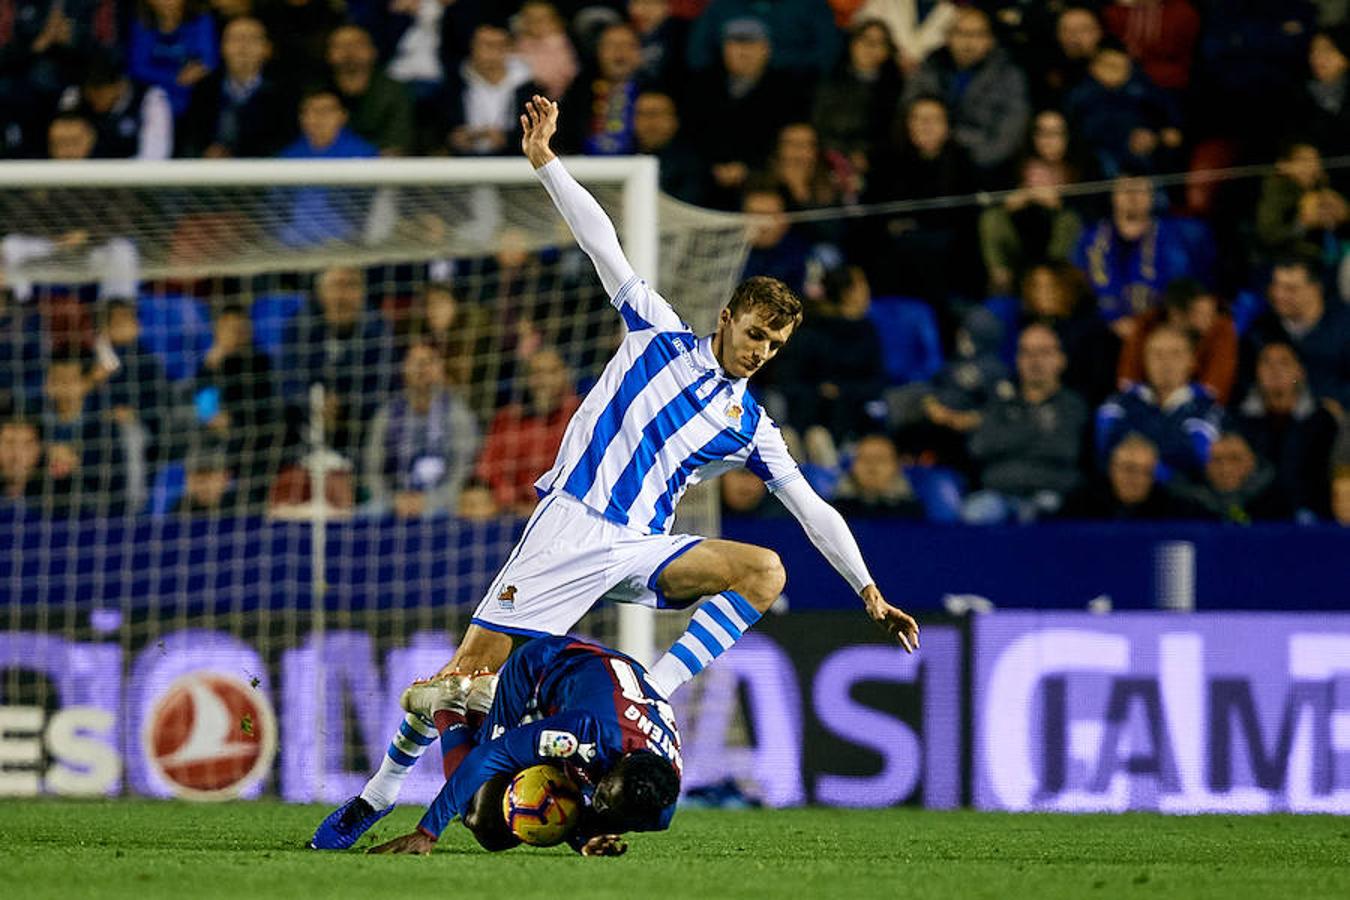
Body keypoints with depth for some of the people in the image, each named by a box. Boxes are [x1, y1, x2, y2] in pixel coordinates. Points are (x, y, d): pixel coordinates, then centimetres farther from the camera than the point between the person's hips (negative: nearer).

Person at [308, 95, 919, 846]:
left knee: (766, 570, -20)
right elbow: (604, 244, 5)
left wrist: (869, 590, 10)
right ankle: (382, 789, 4)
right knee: (475, 666, -11)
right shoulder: (661, 335, 9)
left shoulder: (751, 428, 14)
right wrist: (546, 163, -2)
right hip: (573, 525, -3)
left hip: (642, 550, 3)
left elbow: (813, 509, 15)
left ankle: (649, 699, -25)